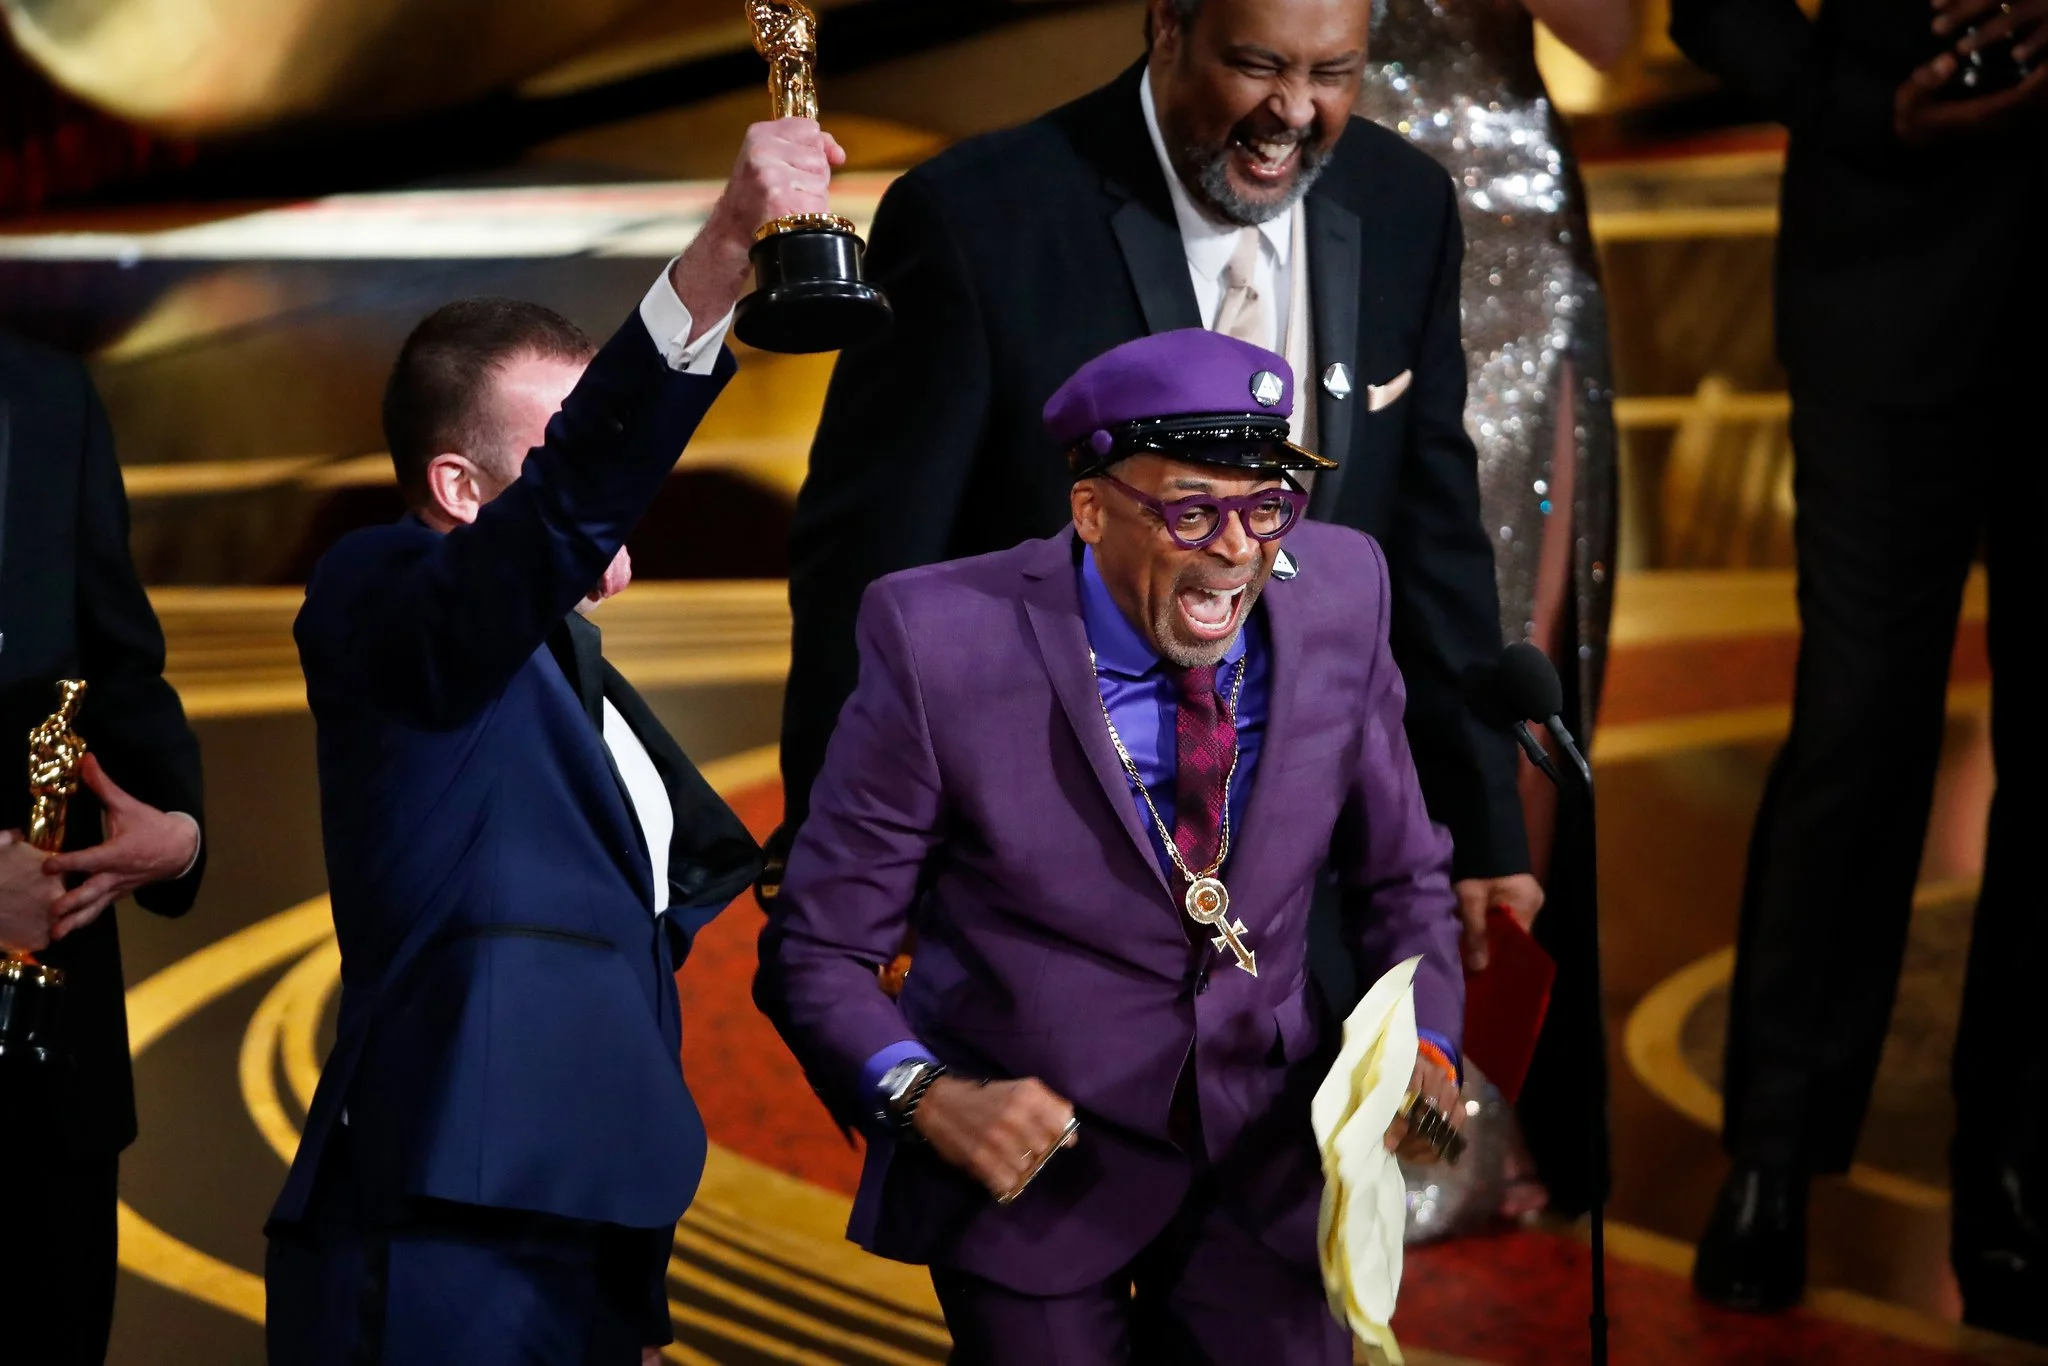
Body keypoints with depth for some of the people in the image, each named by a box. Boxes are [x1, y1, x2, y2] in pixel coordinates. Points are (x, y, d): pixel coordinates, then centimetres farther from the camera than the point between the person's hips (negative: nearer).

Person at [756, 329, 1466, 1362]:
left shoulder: (1339, 594, -9)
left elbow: (1400, 876, 5)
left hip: (1268, 1154, 3)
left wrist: (1424, 1043, -12)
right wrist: (925, 1096, -29)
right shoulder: (943, 646, -20)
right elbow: (817, 950, -12)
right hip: (1038, 1163, -3)